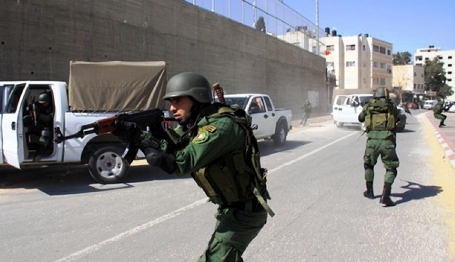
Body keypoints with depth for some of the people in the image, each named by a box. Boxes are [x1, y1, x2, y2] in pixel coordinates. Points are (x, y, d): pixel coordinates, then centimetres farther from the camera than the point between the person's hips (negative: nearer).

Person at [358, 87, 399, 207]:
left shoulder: (368, 106, 12)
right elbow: (397, 119, 26)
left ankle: (370, 191, 31)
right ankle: (385, 195, -7)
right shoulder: (392, 106, 11)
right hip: (387, 141, -1)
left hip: (372, 140, 1)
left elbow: (360, 118, 27)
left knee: (369, 165, 24)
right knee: (391, 169, 9)